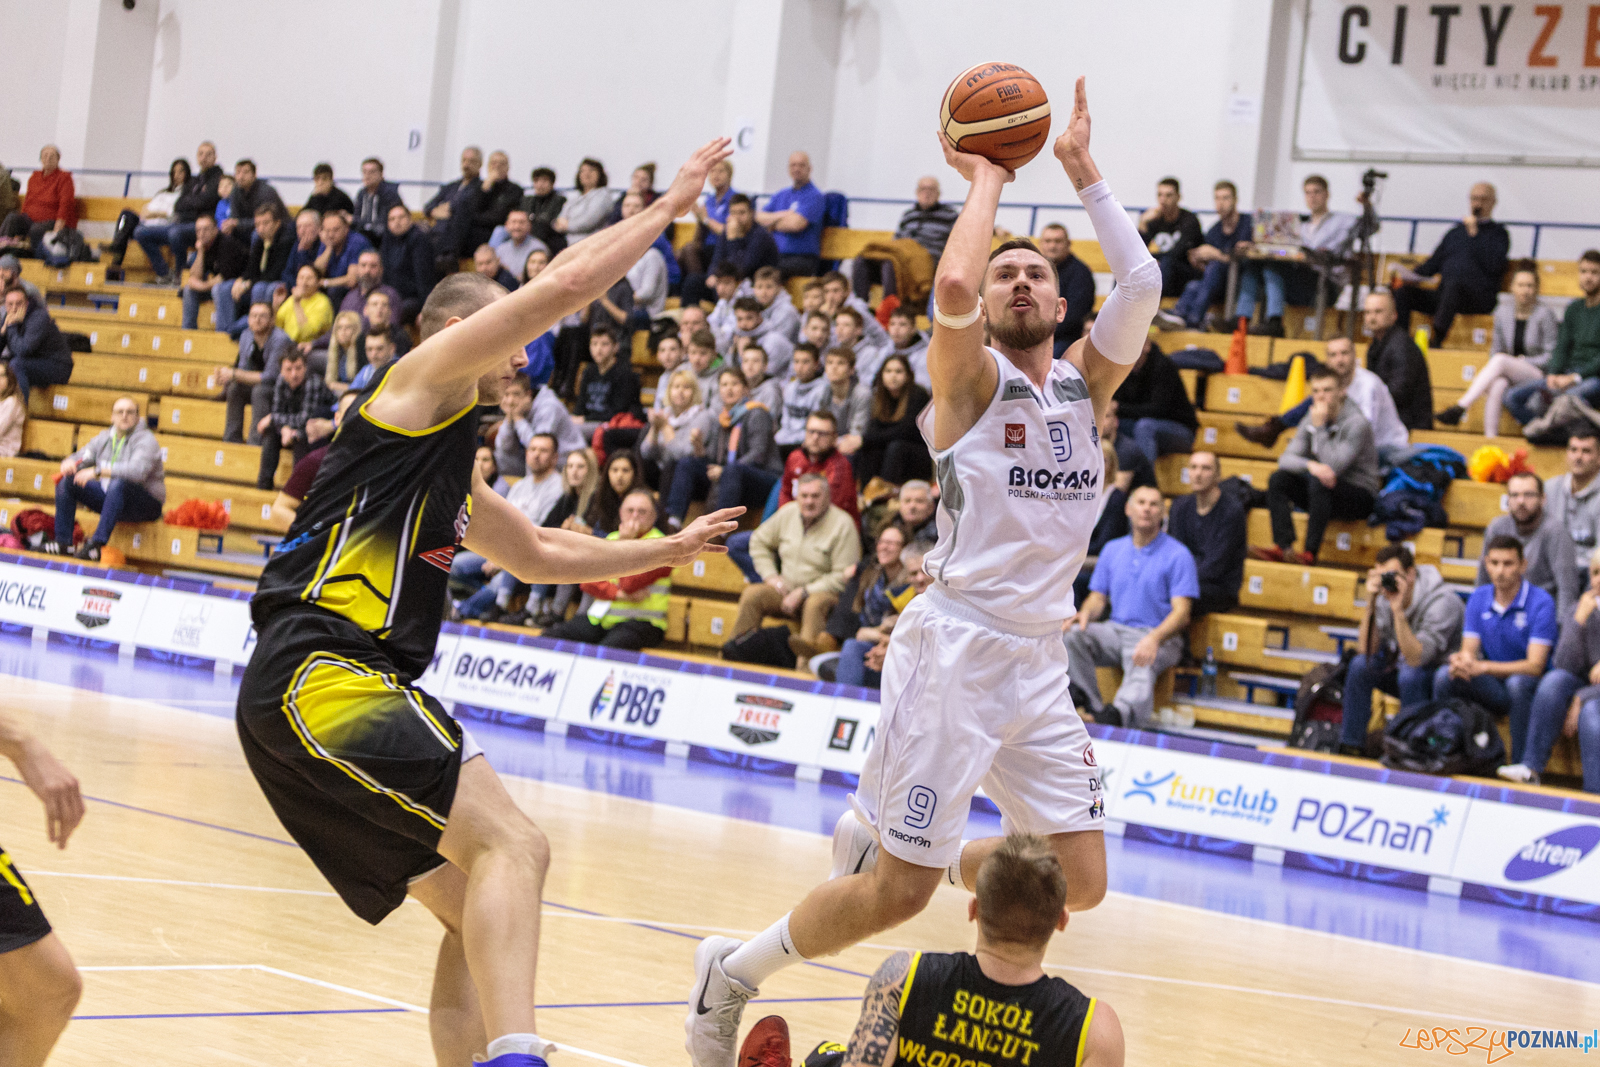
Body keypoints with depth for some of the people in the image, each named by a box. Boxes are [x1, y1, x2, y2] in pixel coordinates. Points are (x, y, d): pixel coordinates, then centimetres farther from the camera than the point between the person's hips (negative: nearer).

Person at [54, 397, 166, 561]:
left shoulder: (146, 440, -12)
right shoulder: (104, 438, 10)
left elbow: (137, 470, -31)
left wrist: (98, 471, -37)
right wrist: (70, 462, -15)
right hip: (108, 497, 7)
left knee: (118, 483, -39)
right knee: (66, 481, -5)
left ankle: (97, 544, -42)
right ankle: (62, 543, -11)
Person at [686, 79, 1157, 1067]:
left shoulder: (1085, 383, 11)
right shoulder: (971, 381, -3)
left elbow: (1143, 283, -4)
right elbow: (953, 288, -24)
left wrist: (1084, 171, -1)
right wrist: (986, 182, -8)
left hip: (1041, 661, 6)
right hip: (956, 647, -6)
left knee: (1081, 880, 3)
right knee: (899, 892, -8)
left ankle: (880, 836, 26)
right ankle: (732, 974, 16)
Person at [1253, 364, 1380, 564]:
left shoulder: (1357, 424, -17)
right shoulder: (1311, 420, 3)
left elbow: (1333, 466, -26)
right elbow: (1286, 459, -6)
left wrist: (1319, 427, -23)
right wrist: (1311, 465, -28)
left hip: (1361, 495, -7)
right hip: (1325, 494, 7)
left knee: (1319, 482, -36)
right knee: (1278, 479, -14)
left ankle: (1310, 553, -36)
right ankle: (1283, 548, -25)